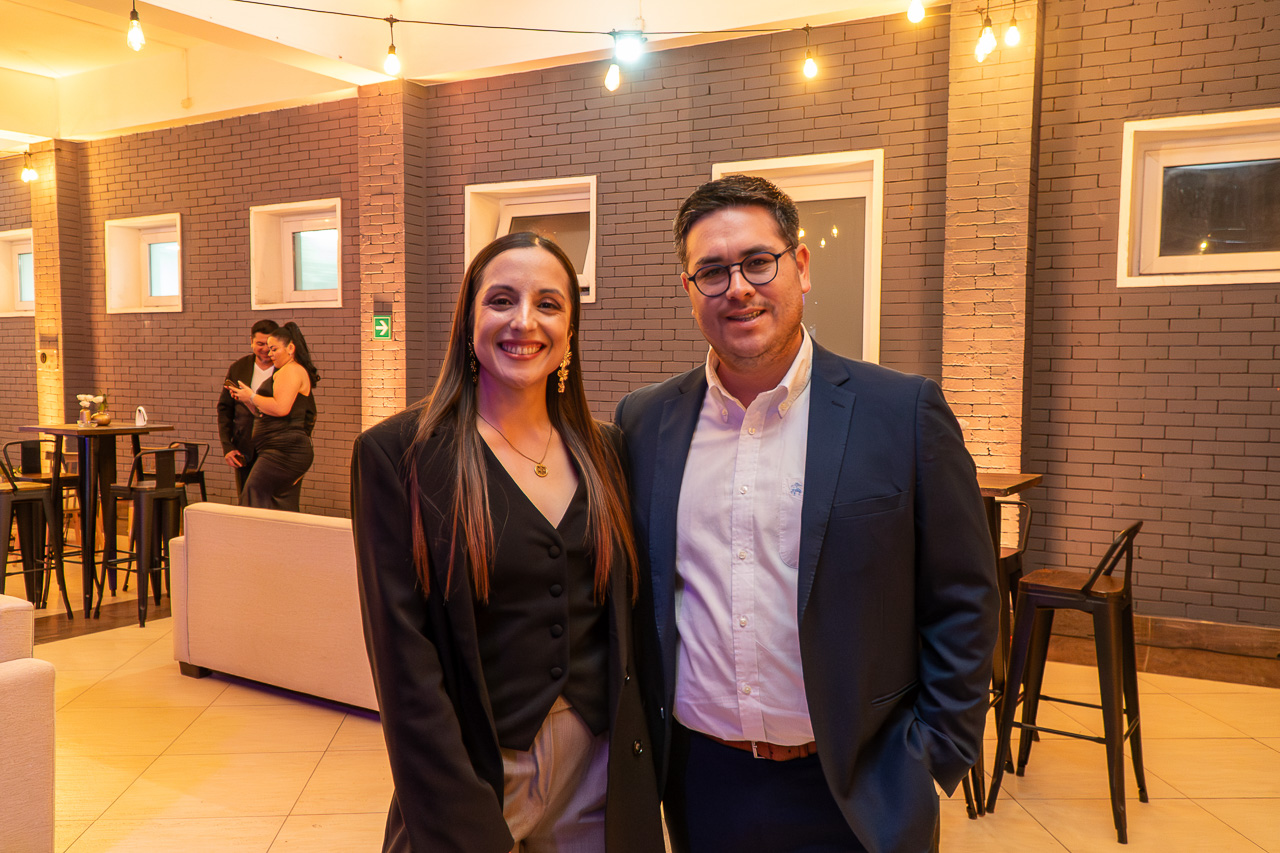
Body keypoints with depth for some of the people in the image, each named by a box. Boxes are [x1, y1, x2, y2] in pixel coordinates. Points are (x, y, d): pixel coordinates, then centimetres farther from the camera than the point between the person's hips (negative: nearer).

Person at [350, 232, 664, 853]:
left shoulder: (602, 451, 2)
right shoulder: (397, 453, -11)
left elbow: (625, 621, 7)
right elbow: (404, 658, -13)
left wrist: (639, 774, 1)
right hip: (475, 775, -3)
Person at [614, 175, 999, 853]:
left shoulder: (904, 412, -9)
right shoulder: (645, 421, -1)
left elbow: (962, 603, -5)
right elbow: (629, 589, 8)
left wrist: (932, 761, -6)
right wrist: (644, 733, 5)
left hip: (853, 796, -2)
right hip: (700, 782, 3)